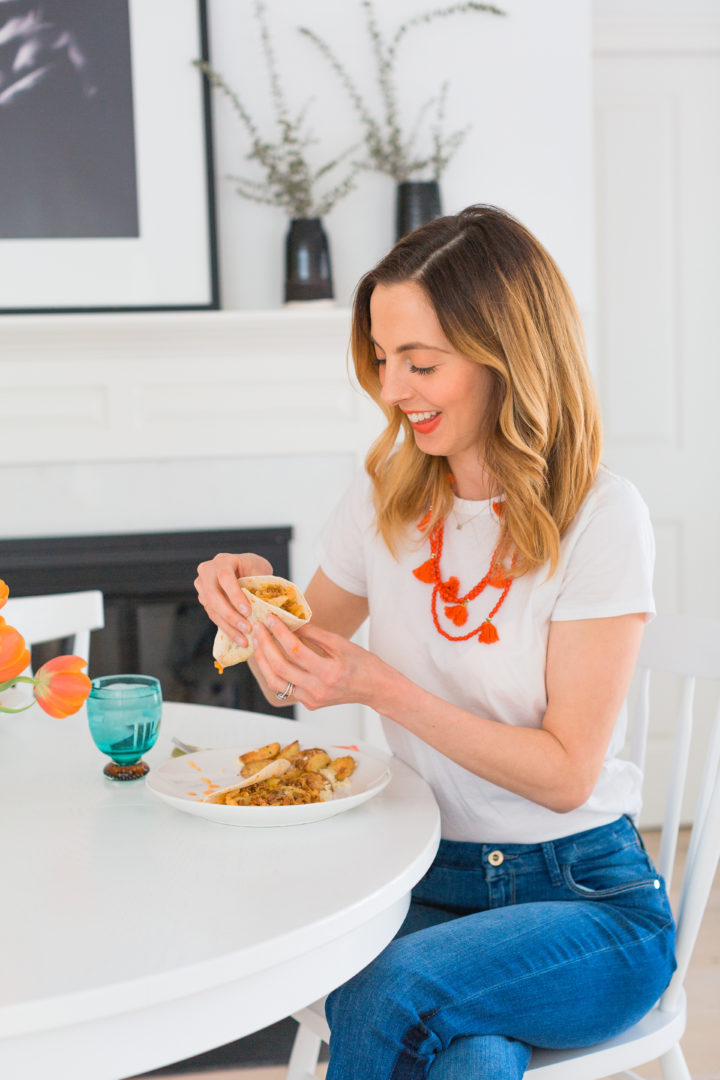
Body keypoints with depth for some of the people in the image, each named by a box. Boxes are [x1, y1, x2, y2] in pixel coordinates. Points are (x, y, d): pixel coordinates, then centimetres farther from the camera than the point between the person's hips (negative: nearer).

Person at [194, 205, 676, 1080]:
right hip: (425, 885, 3)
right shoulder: (387, 497, 3)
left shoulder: (598, 518, -12)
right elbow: (295, 684, 15)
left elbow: (567, 773, -14)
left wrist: (381, 688, -23)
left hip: (586, 899, -2)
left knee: (393, 992, -31)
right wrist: (255, 601, -8)